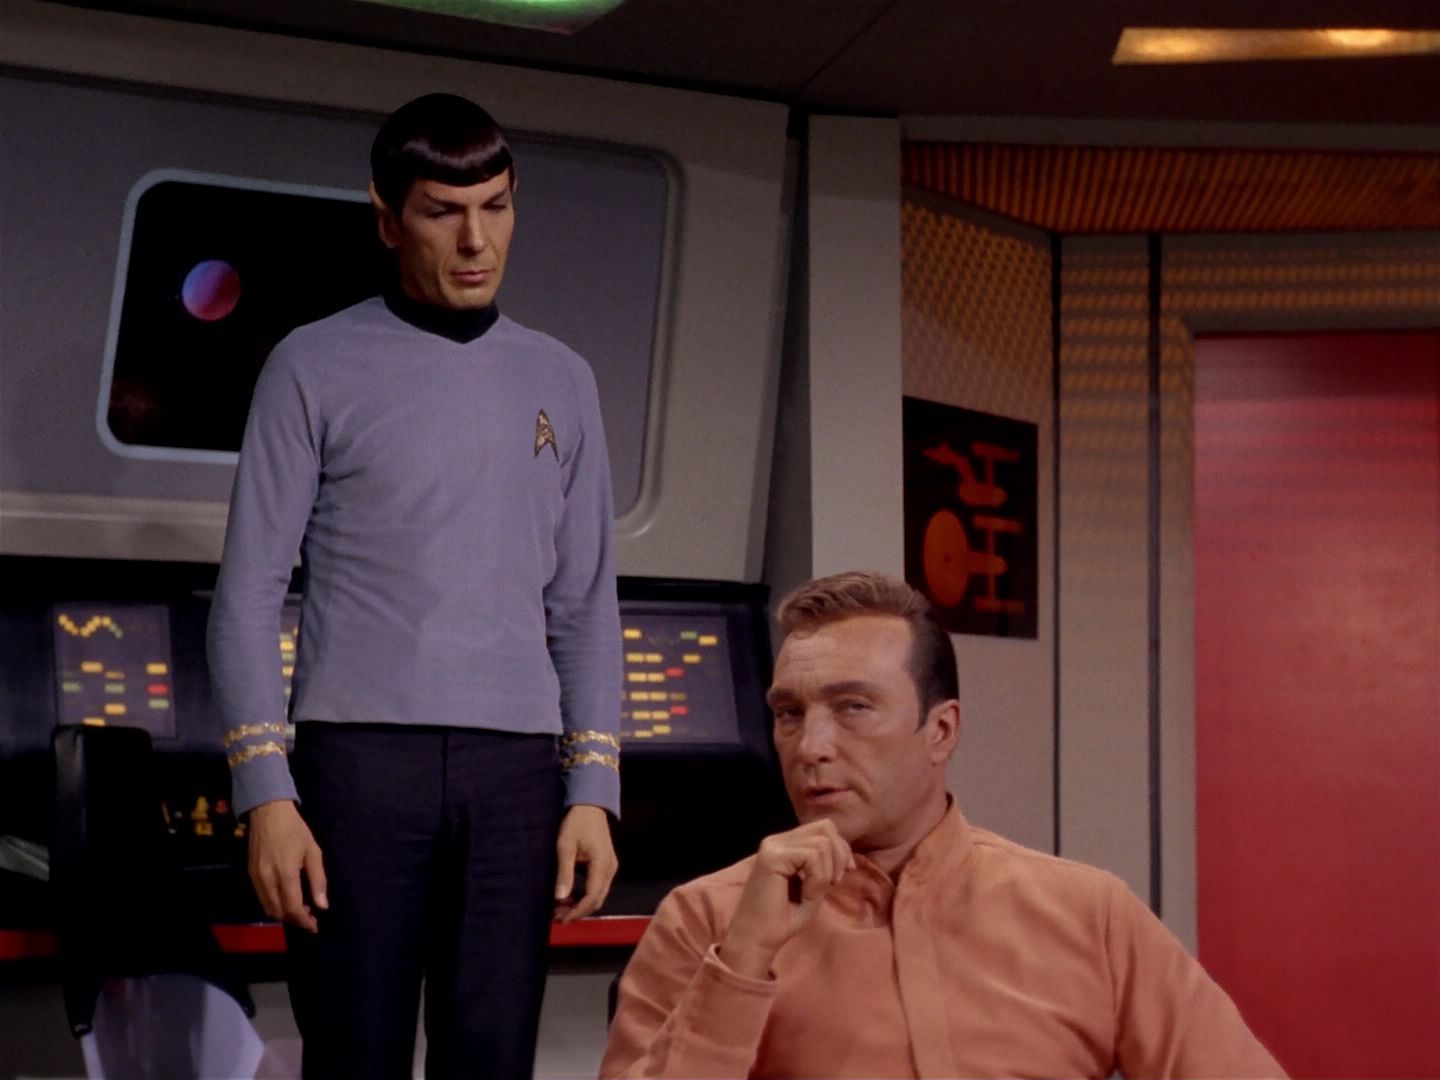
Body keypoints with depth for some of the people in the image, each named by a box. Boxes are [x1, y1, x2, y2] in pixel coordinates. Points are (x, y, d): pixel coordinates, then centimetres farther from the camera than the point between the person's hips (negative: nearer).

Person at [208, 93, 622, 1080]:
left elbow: (586, 607, 12)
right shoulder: (316, 368, 4)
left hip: (514, 770, 3)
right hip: (357, 753, -2)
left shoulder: (560, 382, 14)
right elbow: (250, 592, 1)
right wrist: (266, 791, -8)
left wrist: (595, 790, 3)